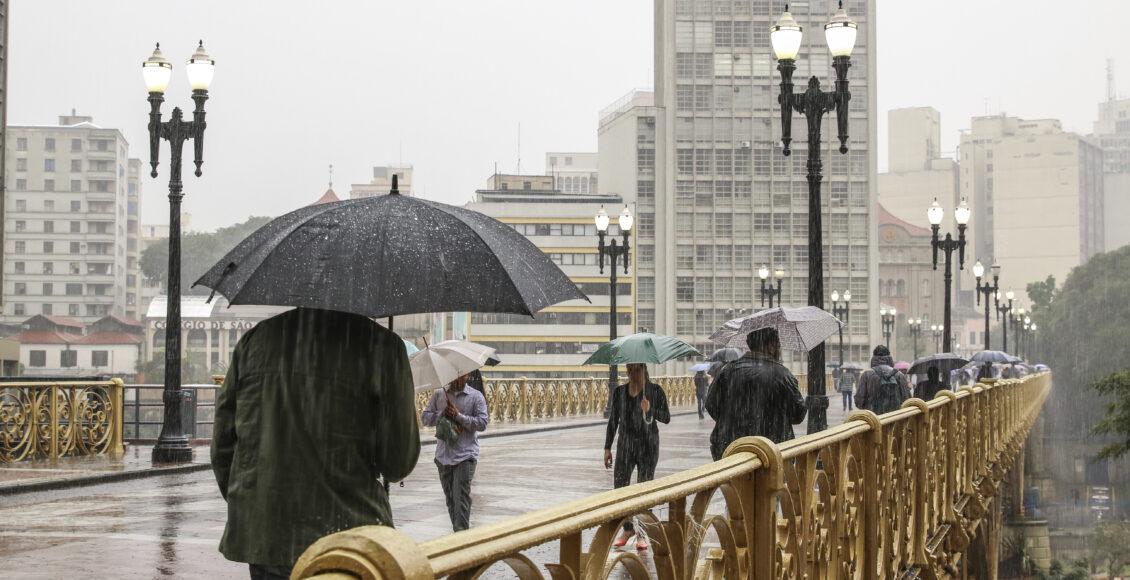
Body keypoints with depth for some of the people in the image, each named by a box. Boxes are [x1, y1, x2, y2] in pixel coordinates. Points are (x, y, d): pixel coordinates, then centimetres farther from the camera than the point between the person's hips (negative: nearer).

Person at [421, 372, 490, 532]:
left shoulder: (476, 396, 0)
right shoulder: (438, 395, 10)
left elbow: (482, 423, -8)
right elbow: (424, 417, 6)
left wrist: (458, 415, -15)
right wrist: (441, 414, -12)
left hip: (465, 455, -4)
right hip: (443, 455, 4)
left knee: (461, 496, -13)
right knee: (450, 497, 10)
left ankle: (461, 532, -15)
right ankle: (457, 531, 20)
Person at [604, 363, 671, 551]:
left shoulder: (655, 391, -1)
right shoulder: (619, 392, 6)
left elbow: (666, 418, -2)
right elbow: (613, 421, 10)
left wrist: (650, 410, -21)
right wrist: (607, 448, 6)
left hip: (648, 445, -2)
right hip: (625, 444, 2)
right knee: (620, 487, -2)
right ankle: (628, 528, 17)